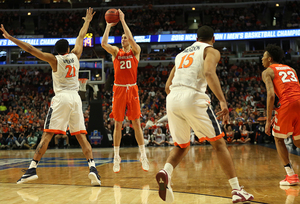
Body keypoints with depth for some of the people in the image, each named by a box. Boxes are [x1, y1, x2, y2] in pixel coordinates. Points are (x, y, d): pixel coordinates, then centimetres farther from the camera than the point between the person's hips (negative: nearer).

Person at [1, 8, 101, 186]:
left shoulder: (54, 60, 2)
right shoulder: (75, 56, 12)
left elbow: (31, 49, -2)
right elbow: (81, 37, 28)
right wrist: (87, 21, 43)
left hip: (61, 98, -3)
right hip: (75, 98, 3)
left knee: (47, 135, -5)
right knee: (81, 136, 4)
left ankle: (32, 169, -10)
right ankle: (93, 168, -9)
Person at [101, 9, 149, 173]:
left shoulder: (135, 51, 6)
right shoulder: (116, 52, 9)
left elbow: (131, 39, -14)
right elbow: (103, 44, -9)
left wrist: (123, 21, -12)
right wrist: (108, 26, -7)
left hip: (132, 89, -1)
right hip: (119, 89, 1)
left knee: (136, 123, -1)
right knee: (118, 124, 2)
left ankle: (143, 157, 4)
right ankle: (116, 158, 7)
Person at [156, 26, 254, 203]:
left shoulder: (182, 53, 30)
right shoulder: (211, 51, 11)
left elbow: (168, 86, 28)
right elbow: (209, 73, -12)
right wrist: (223, 101, -20)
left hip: (172, 98, 5)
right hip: (193, 97, -5)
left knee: (182, 146, 21)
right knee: (219, 143, 8)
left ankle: (166, 172, -9)